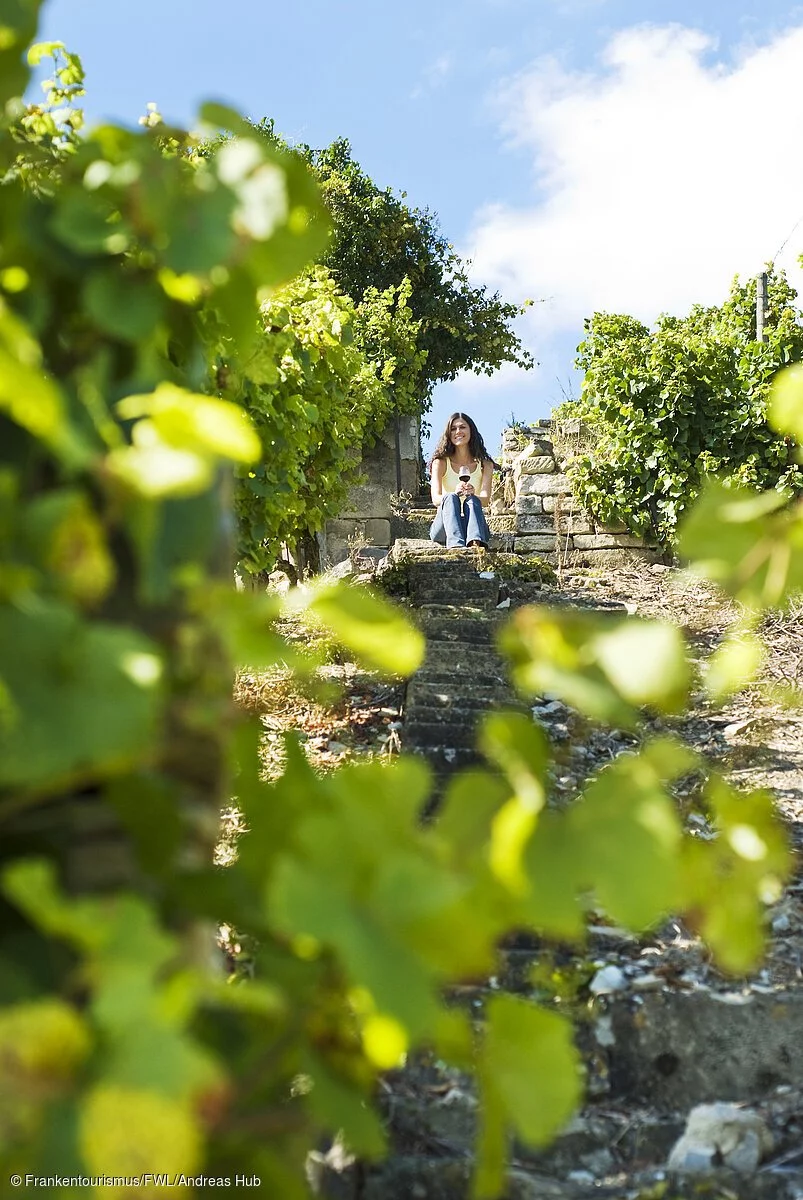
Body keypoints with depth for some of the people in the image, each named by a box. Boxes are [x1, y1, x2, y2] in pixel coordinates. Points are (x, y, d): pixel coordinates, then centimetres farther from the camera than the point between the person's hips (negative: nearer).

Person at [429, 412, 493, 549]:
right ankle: (455, 545, -59)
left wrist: (472, 495, -32)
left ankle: (475, 543, -63)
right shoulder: (441, 463, 5)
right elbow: (435, 499, -9)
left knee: (472, 500, -31)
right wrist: (455, 494, -32)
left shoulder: (485, 464, 8)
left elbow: (486, 499, -7)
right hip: (444, 527, 0)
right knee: (451, 498, -31)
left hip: (473, 523, 1)